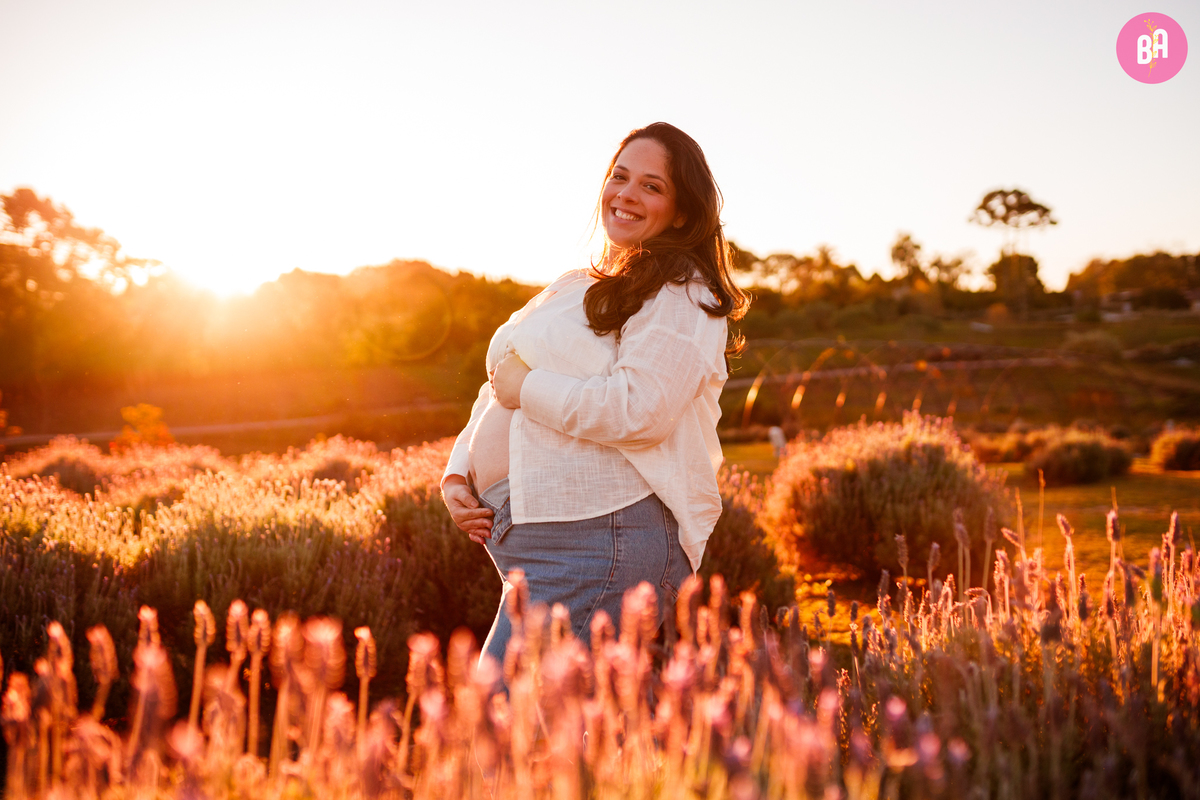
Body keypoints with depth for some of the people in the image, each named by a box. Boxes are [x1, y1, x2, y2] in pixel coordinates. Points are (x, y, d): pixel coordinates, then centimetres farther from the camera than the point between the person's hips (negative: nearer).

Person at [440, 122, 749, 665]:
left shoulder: (679, 295, -5)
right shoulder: (577, 289, 23)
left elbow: (641, 411, -21)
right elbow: (499, 389, 24)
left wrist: (526, 387, -11)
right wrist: (457, 474, 7)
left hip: (596, 541, -9)